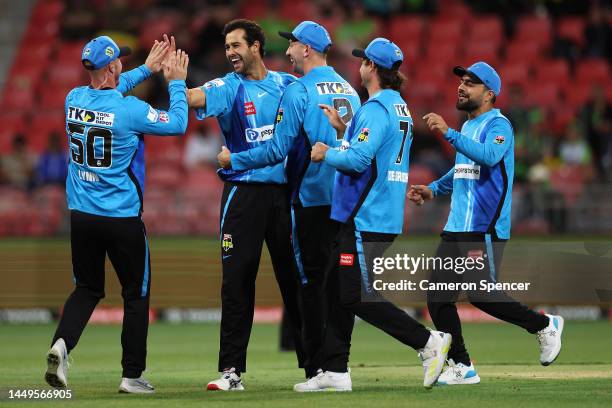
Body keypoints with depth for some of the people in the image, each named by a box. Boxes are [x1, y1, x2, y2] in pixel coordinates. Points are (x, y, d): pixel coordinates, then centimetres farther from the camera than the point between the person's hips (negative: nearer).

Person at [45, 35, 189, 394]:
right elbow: (178, 123, -5)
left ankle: (62, 343, -10)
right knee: (136, 294, 10)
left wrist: (147, 69, 24)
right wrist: (177, 82, 8)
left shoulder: (75, 99, 0)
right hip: (122, 218, -5)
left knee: (88, 289, 17)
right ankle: (132, 375, 11)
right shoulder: (129, 109, -17)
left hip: (81, 216, 5)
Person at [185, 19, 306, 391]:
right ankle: (232, 371, -2)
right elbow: (193, 97, -18)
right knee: (237, 282, -4)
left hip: (285, 190, 1)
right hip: (243, 191, -1)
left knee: (295, 277, 7)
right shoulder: (228, 87, 0)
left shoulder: (289, 84, 7)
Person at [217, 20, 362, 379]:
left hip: (312, 198, -6)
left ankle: (317, 368, -3)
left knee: (312, 281, -2)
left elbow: (278, 150, -14)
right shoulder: (349, 90, 10)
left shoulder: (299, 91, -11)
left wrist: (233, 160, -2)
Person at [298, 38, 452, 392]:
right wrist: (343, 130, 21)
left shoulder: (376, 109, -15)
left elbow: (358, 160, -23)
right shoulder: (400, 109, 16)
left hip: (365, 220, -10)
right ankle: (335, 371, 12)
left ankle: (428, 342, -10)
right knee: (337, 292, 11)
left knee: (358, 296, -9)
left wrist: (326, 154, -6)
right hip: (384, 218, 10)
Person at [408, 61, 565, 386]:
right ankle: (461, 367, 7)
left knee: (480, 294, -11)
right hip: (455, 226, 9)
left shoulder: (498, 124, -8)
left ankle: (544, 325, 10)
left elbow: (489, 155, -29)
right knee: (437, 296, 1)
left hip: (485, 228, -9)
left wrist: (448, 133, -32)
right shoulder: (467, 127, 19)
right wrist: (433, 190, 19)